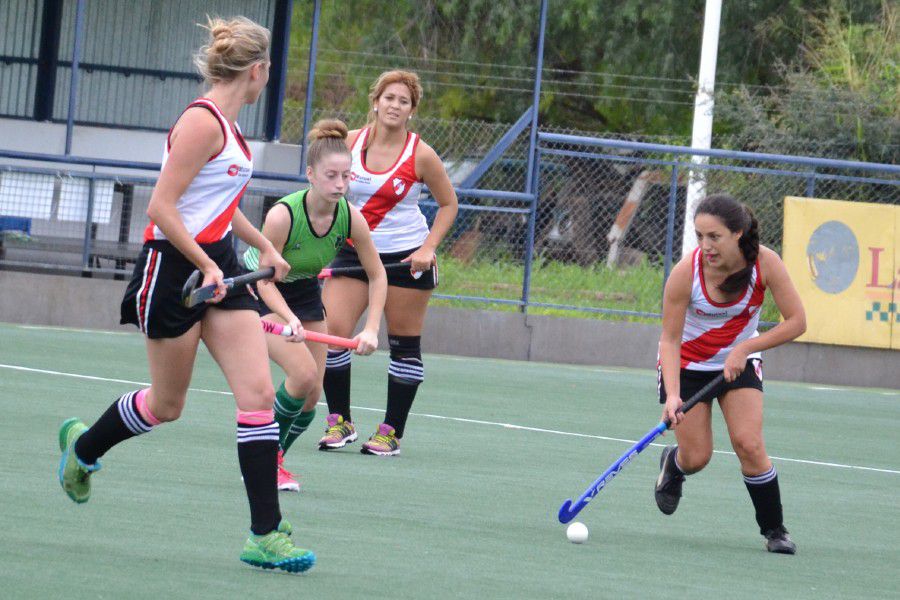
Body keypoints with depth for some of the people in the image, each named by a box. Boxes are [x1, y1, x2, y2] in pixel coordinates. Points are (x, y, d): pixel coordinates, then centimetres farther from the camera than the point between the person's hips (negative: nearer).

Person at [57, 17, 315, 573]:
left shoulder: (228, 124, 11)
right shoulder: (202, 122, -18)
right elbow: (162, 208, -21)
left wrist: (264, 246, 32)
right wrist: (206, 266, -21)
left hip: (219, 264, 8)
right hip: (174, 269, -8)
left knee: (259, 392, -5)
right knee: (167, 404, 7)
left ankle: (266, 533, -6)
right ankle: (84, 446, 38)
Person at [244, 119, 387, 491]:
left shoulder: (351, 218, -19)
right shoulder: (283, 215, -33)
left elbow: (377, 276, -7)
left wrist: (372, 329, -18)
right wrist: (290, 320, -41)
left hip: (304, 292, 5)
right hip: (260, 295, -5)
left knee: (312, 393, -1)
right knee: (303, 372, -24)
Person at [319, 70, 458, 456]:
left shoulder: (420, 155, -8)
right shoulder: (350, 143, -1)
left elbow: (448, 204, 4)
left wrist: (428, 248, -8)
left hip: (406, 259, -2)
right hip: (353, 251, 2)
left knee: (404, 346, 2)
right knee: (329, 330, -12)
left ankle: (392, 431, 13)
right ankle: (340, 422, 1)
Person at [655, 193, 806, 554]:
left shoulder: (765, 263, -24)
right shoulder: (685, 273, -27)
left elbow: (796, 321, -18)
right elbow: (669, 339, -21)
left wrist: (745, 348, -27)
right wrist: (672, 395, -33)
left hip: (739, 363, 1)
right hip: (687, 365, -1)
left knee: (749, 444, -16)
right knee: (696, 457, -4)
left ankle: (775, 530, 1)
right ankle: (672, 463, 35)